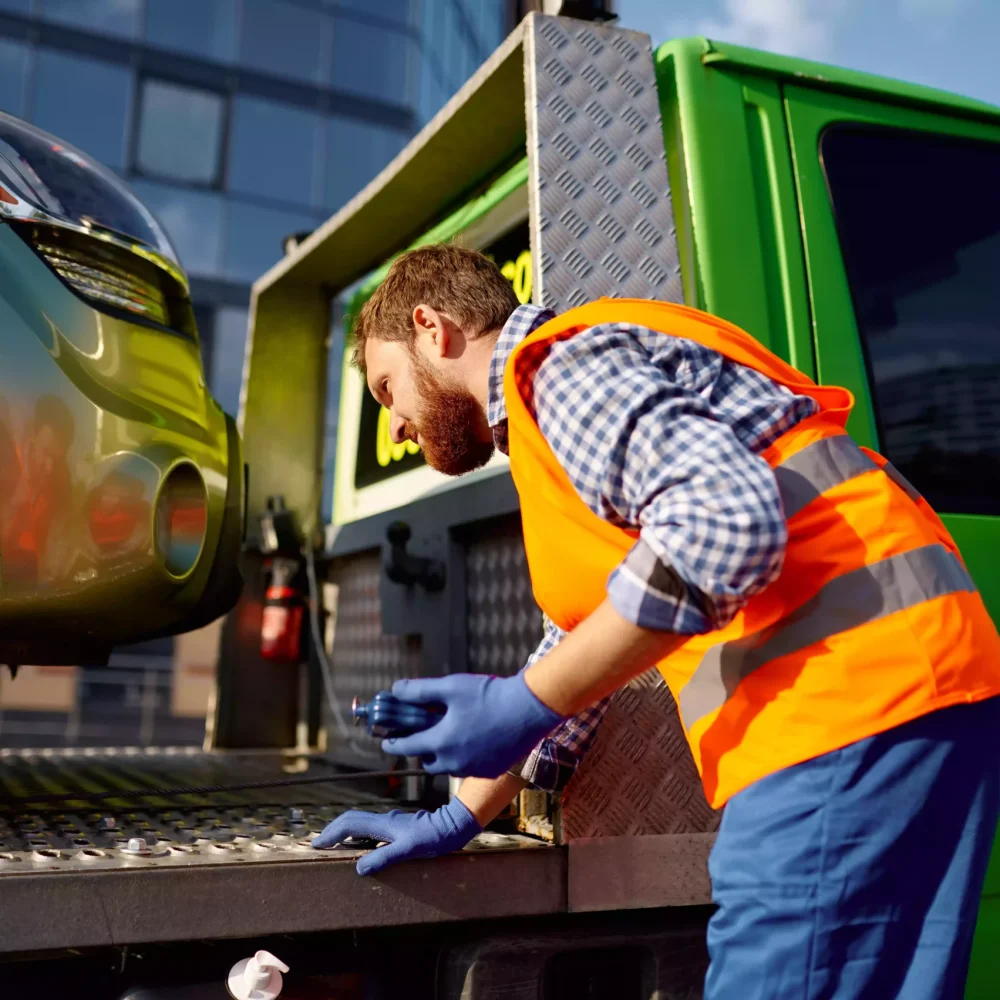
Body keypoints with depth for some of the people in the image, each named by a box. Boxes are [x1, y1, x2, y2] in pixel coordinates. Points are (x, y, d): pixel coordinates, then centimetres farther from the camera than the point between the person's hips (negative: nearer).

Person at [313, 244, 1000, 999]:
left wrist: (522, 706, -15)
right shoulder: (556, 421, 25)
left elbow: (727, 521, -23)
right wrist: (459, 819, 27)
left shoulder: (571, 365, -5)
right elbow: (583, 644, 27)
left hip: (857, 688, -10)